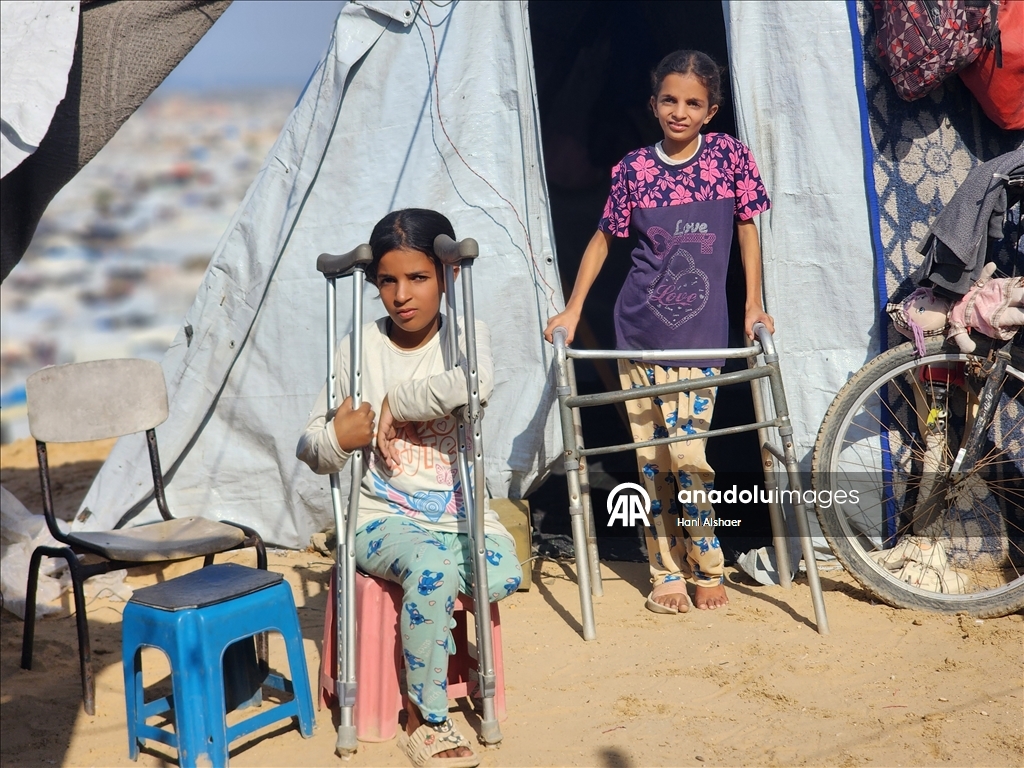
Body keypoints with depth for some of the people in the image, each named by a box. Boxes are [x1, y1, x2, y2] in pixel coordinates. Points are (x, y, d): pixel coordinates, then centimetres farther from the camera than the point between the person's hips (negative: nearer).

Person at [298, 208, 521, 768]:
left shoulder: (467, 337, 1)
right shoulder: (359, 349, 2)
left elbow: (473, 383, -27)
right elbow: (311, 450, 7)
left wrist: (391, 404, -18)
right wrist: (339, 436, -17)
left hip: (462, 517, 2)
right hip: (386, 519, -1)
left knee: (502, 575, -29)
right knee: (430, 568, -33)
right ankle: (425, 721, -17)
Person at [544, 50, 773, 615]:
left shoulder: (730, 156, -1)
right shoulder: (634, 169, 0)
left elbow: (747, 228, 8)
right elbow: (603, 239, 10)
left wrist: (754, 304, 6)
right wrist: (572, 310, 8)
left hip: (700, 335, -2)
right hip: (638, 331, 2)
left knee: (687, 452, -9)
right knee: (651, 460, 5)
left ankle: (708, 570, 11)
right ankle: (665, 574, 17)